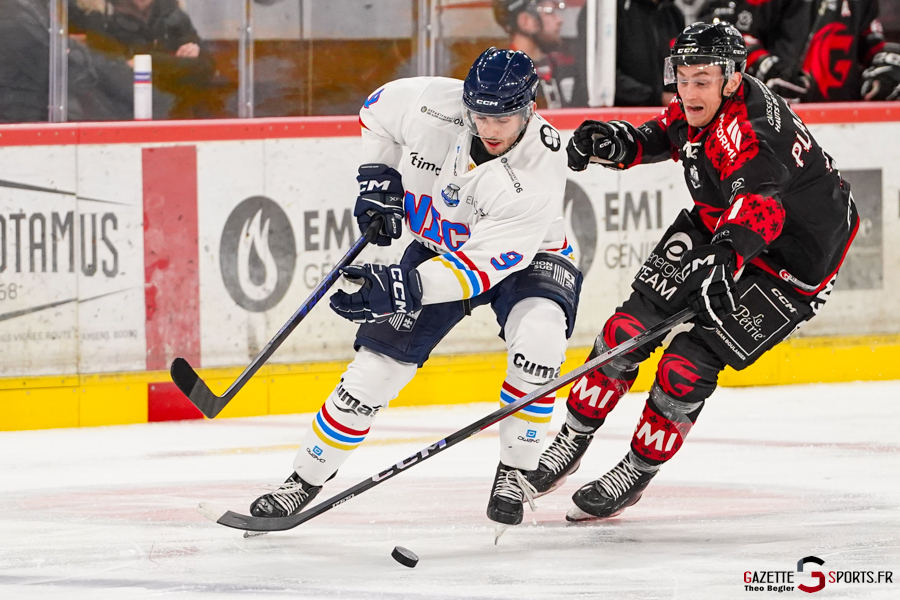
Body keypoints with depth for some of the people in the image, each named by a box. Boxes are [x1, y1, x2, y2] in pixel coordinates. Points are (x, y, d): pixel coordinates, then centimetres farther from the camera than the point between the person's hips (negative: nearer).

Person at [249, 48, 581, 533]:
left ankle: (514, 473, -13)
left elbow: (485, 264, -39)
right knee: (376, 363, -5)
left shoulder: (539, 169, -35)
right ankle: (306, 477, 12)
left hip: (521, 256, -3)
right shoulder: (432, 105, -26)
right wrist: (378, 177, -7)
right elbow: (378, 110, 1)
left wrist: (404, 287, -49)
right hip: (438, 245, 3)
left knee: (538, 336, -32)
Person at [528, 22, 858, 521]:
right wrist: (620, 143, -6)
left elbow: (758, 204, -55)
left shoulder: (752, 133, -36)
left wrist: (727, 255, -73)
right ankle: (571, 441, 14)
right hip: (717, 225, 8)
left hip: (793, 257, -8)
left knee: (688, 365, -12)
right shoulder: (700, 106, -9)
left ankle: (637, 473, 9)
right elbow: (669, 133, 14)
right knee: (631, 325, -1)